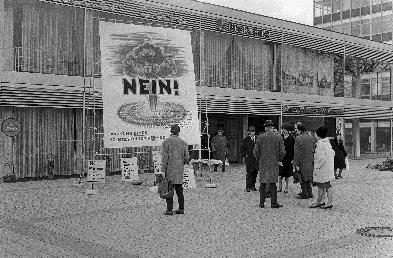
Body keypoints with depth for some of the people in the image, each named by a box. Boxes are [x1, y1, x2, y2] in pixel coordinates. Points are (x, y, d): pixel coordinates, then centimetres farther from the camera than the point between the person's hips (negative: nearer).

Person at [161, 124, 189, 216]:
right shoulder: (183, 143, 4)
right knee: (179, 189, 11)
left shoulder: (166, 142, -6)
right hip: (179, 169, 4)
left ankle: (169, 210, -1)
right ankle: (181, 209, 13)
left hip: (170, 169, -4)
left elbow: (164, 157, -10)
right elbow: (186, 158, 5)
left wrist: (163, 170, -8)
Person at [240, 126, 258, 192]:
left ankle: (253, 186, 14)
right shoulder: (246, 140, 4)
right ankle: (248, 187, -4)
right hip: (249, 158, -3)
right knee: (249, 173, -7)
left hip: (256, 158, 3)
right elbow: (242, 149, 7)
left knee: (255, 172, 4)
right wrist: (245, 155, -3)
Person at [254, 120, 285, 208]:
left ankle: (262, 202, 9)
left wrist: (258, 160, 13)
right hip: (274, 163, 0)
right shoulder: (278, 137, -2)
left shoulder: (260, 137, -3)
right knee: (273, 184, 4)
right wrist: (279, 159, 14)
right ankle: (274, 203, 5)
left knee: (262, 184, 7)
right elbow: (282, 152, -3)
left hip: (263, 163, 0)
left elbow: (256, 151, -2)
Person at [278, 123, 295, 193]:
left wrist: (292, 158, -6)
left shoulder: (291, 138, -2)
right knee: (280, 174, 1)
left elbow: (293, 149, 0)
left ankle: (286, 187, 17)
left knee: (287, 174, 6)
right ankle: (280, 187, 12)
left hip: (288, 158, -2)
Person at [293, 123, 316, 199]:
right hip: (310, 161, 7)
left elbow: (297, 152, -15)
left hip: (302, 161, -7)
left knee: (303, 178, 2)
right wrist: (313, 160, 16)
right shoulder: (311, 138, 7)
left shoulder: (298, 138, -13)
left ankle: (304, 194, 7)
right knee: (308, 178, 17)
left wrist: (296, 164, -13)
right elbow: (314, 150, 10)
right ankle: (309, 193, 23)